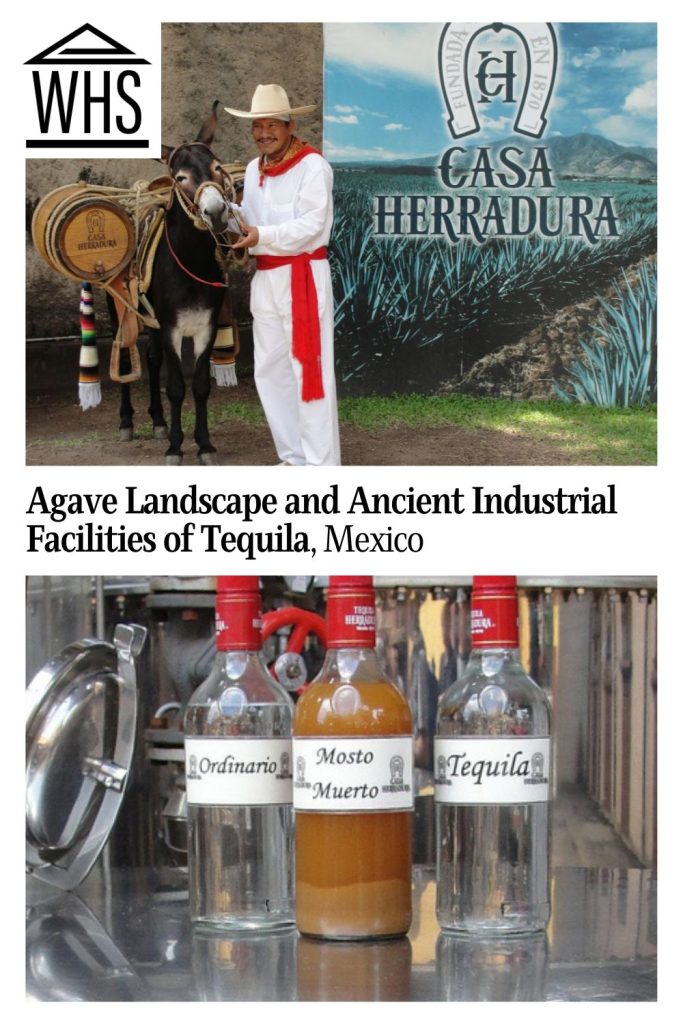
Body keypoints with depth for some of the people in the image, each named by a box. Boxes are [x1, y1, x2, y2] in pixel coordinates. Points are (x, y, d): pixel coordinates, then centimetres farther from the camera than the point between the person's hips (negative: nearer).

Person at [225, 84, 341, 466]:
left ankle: (322, 463, -7)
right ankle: (294, 457, 21)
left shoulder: (312, 165, -10)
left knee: (309, 369, -9)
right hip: (265, 277, 8)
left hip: (304, 276, -8)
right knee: (270, 370, 12)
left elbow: (311, 224, -18)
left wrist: (261, 235, -28)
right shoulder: (254, 169, 14)